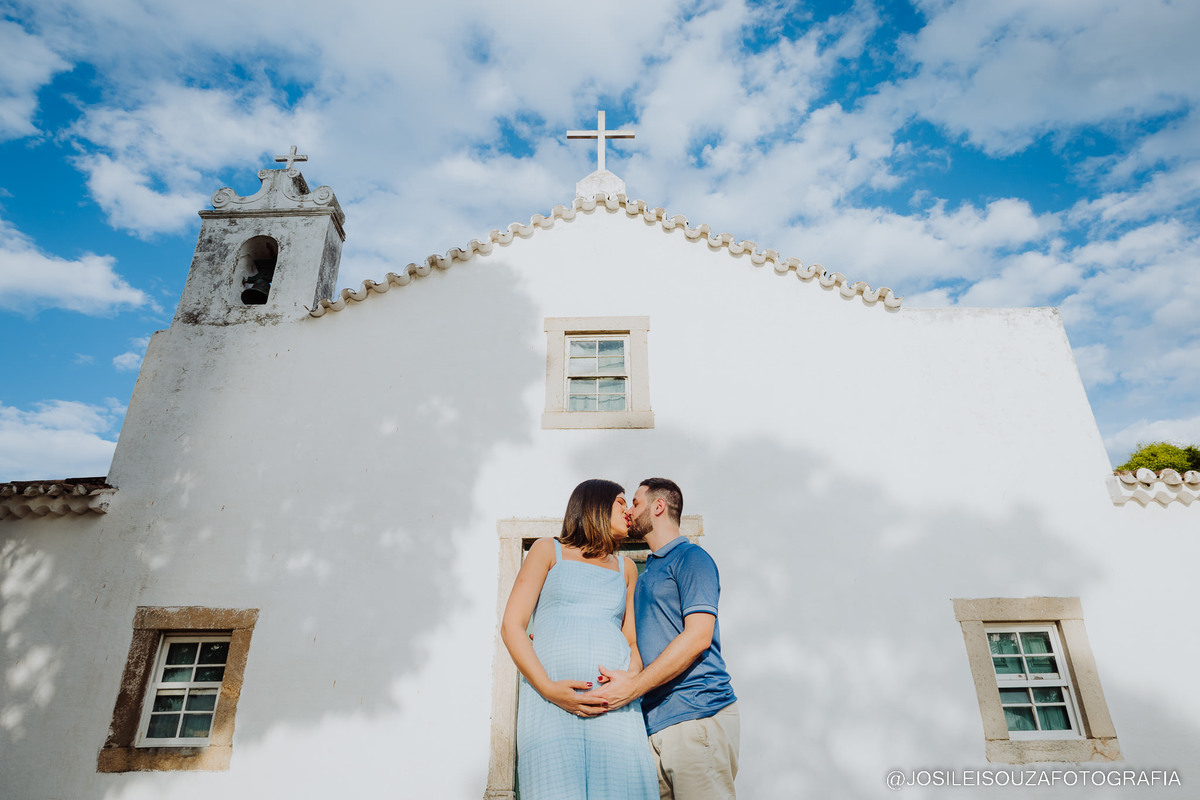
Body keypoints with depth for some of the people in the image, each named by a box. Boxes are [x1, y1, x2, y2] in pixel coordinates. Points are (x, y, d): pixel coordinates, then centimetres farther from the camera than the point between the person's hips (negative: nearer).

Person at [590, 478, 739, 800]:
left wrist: (635, 685, -20)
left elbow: (698, 636, -15)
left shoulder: (691, 557, -3)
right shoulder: (645, 576, 23)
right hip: (654, 722, 8)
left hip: (696, 715, -7)